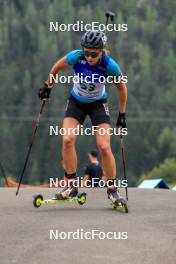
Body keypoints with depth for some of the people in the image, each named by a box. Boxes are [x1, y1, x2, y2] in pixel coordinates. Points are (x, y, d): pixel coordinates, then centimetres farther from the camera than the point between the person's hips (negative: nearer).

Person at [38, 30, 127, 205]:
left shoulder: (110, 66, -27)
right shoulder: (76, 57, -25)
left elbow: (121, 87, -9)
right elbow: (57, 68, -3)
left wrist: (122, 115, -4)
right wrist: (48, 86, 7)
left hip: (98, 105, -1)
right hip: (76, 102, 2)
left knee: (104, 147, -12)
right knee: (67, 139, -19)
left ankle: (112, 189, 3)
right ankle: (72, 185, -10)